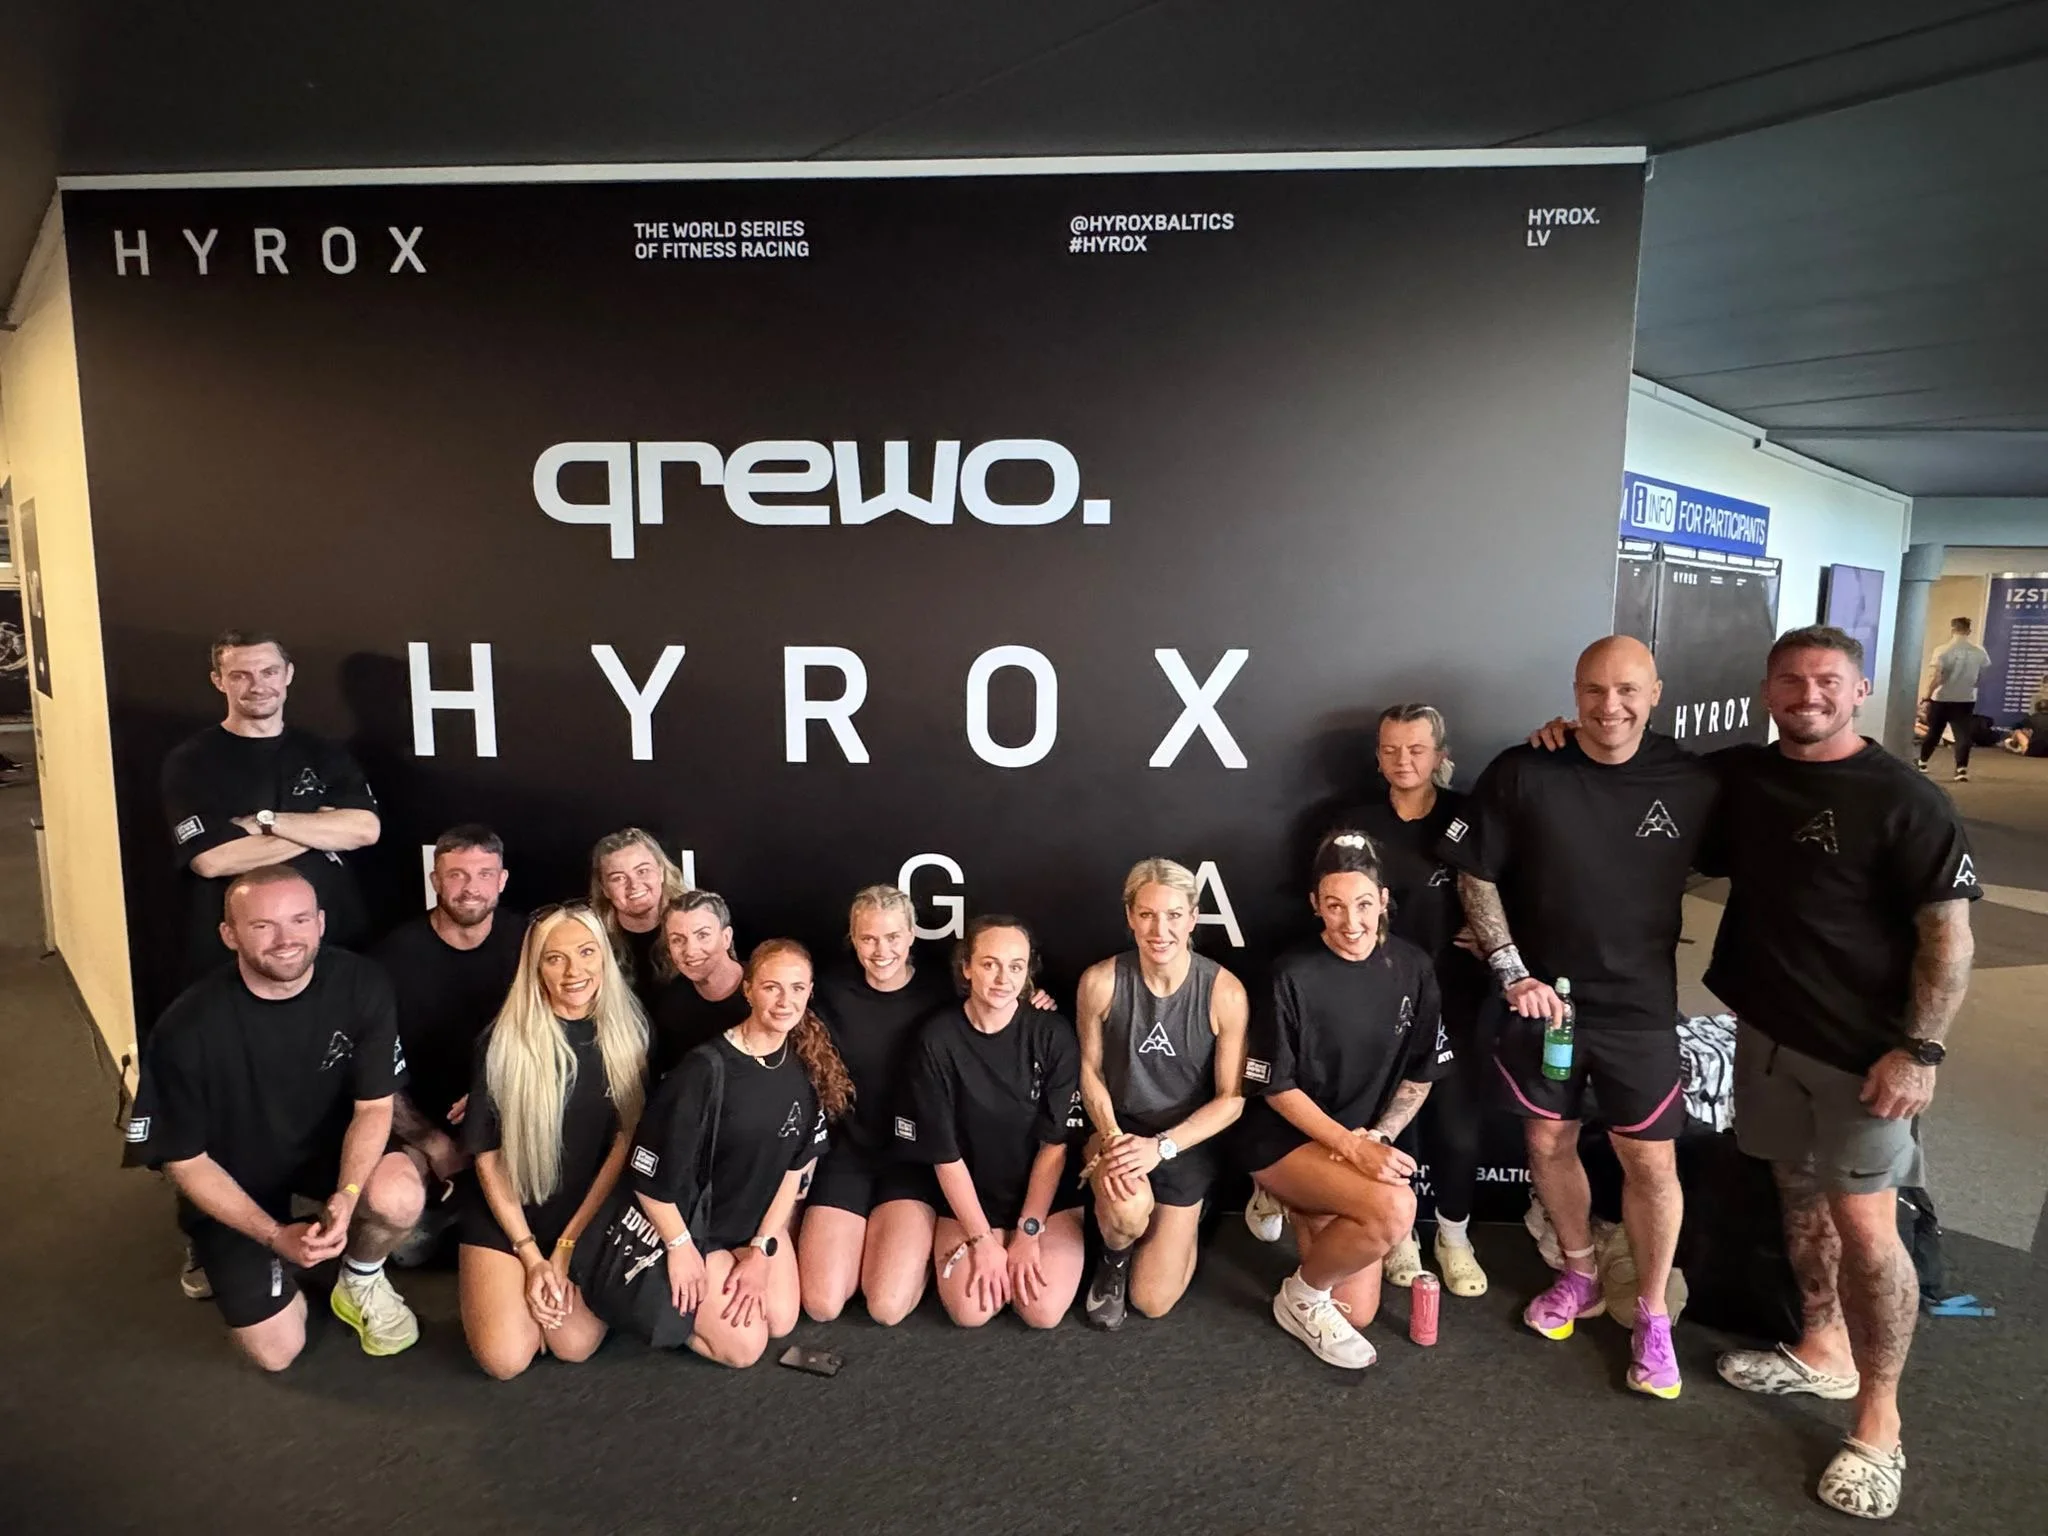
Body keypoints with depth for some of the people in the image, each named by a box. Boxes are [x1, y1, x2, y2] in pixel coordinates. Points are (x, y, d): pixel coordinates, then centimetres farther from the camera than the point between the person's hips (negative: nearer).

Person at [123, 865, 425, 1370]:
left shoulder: (362, 986, -21)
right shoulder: (187, 1029, -26)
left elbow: (374, 1105, -13)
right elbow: (184, 1160, -14)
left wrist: (345, 1197, -30)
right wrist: (275, 1236, -22)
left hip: (329, 1145, 1)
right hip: (232, 1178, -1)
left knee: (400, 1196, -32)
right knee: (277, 1350, -4)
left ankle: (361, 1283, 4)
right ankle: (218, 1251, 26)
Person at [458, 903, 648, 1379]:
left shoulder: (627, 1032, -7)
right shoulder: (503, 1043, -12)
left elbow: (627, 1137, -6)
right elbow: (488, 1158, -7)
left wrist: (567, 1244, -10)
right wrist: (532, 1256, -11)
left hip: (590, 1215, 1)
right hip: (505, 1216, -1)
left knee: (575, 1346, -15)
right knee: (506, 1359, -14)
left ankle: (556, 1274, 17)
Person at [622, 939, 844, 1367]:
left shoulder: (808, 1064, -9)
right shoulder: (705, 1069, -29)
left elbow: (797, 1166, -3)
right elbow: (650, 1179, -21)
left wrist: (763, 1249, -8)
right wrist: (681, 1248, -13)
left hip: (759, 1217, 6)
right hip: (689, 1221, -6)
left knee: (780, 1322, 4)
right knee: (744, 1346, -4)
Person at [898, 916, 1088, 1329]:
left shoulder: (1054, 1035, -13)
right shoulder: (938, 1039, -14)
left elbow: (1056, 1142, -10)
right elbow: (944, 1153, -10)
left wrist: (1028, 1233, -13)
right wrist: (982, 1240, -12)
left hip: (1048, 1196, 0)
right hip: (968, 1196, 0)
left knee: (1043, 1310, -16)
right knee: (970, 1310, -16)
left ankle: (1025, 1254, 16)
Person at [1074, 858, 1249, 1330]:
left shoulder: (1224, 991, -18)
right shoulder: (1101, 981, -16)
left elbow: (1231, 1099, -12)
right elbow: (1090, 1069, -3)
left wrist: (1161, 1146, -22)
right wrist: (1112, 1136, -19)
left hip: (1188, 1144, 0)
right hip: (1118, 1131, 0)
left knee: (1152, 1303, 3)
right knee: (1127, 1210, -35)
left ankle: (1183, 1223, 38)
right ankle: (1114, 1258, 5)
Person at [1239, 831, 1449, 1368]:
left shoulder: (1412, 969, -6)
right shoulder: (1295, 975, -18)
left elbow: (1421, 1075, 3)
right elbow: (1276, 1086, -12)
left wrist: (1377, 1137, -11)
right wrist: (1352, 1147, -20)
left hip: (1364, 1141, 5)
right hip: (1284, 1137, -5)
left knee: (1356, 1313, 4)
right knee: (1395, 1208, -32)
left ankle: (1297, 1207, 29)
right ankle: (1300, 1296, -4)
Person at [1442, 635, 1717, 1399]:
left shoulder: (1692, 782, -8)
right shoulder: (1522, 773, -11)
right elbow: (1474, 874, -4)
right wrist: (1511, 972, -8)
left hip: (1640, 1006, 0)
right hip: (1541, 996, 1)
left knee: (1651, 1163, 5)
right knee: (1549, 1143, 14)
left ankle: (1652, 1315, 27)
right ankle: (1580, 1276, 38)